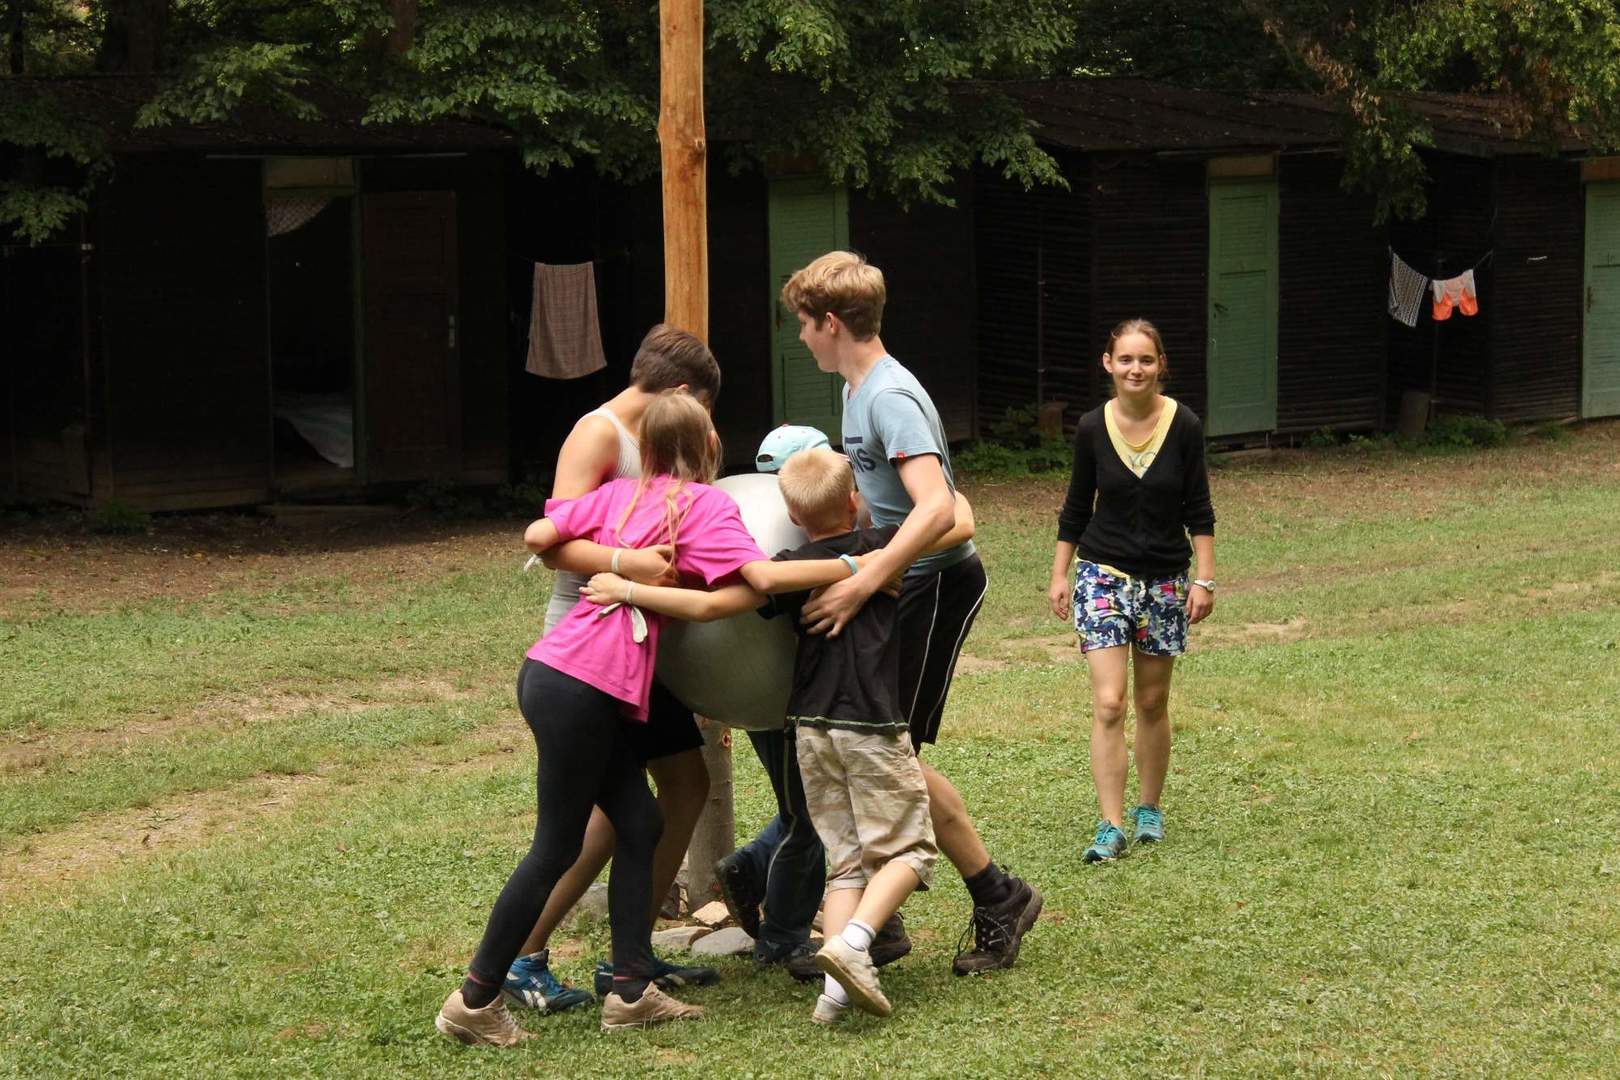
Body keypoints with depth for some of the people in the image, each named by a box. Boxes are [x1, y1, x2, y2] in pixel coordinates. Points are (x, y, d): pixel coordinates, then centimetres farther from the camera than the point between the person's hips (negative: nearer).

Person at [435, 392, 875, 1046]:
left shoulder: (619, 494, 15)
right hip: (580, 689, -8)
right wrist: (849, 568, -7)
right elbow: (764, 576, -16)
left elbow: (537, 538, 9)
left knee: (639, 825, 10)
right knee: (557, 847, 0)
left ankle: (631, 991, 9)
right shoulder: (706, 505, -3)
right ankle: (475, 1001, 5)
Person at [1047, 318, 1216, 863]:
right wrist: (1059, 574, 6)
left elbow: (1199, 511, 0)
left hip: (1164, 579, 1)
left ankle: (1149, 809, 28)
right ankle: (1111, 826, -9)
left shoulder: (1184, 426, -7)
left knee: (1152, 702, 11)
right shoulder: (1092, 428, -4)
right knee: (1108, 703, -10)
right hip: (1103, 574, 0)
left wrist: (1205, 579, -4)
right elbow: (1077, 507, 7)